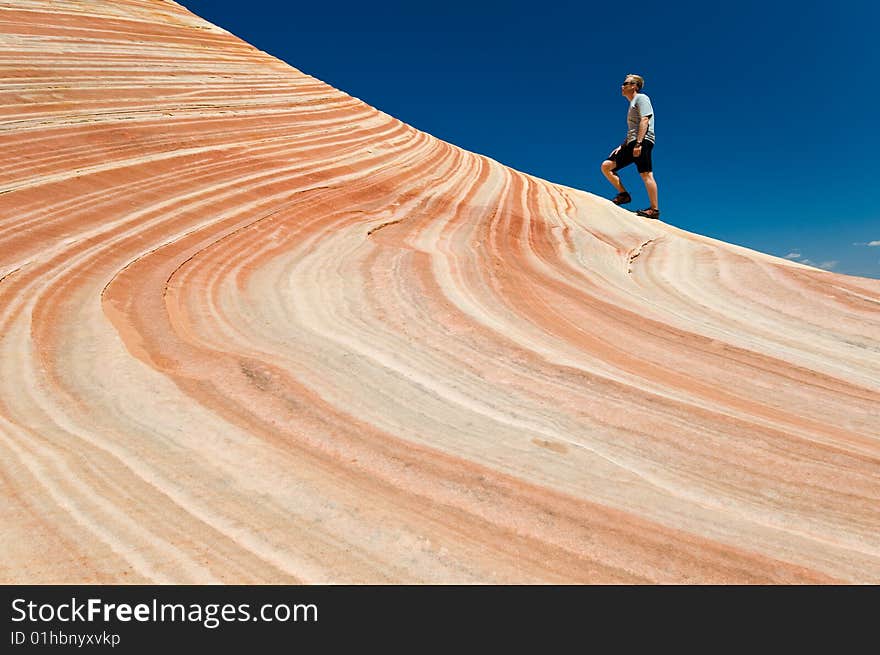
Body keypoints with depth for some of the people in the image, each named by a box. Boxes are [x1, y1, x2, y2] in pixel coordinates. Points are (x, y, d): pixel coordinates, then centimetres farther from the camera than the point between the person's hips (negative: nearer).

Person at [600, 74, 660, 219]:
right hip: (631, 143, 10)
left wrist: (638, 143, -22)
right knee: (606, 166, 2)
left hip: (642, 141, -10)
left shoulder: (641, 98, 1)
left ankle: (654, 210, -16)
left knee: (646, 174, -16)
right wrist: (621, 146, 22)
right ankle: (623, 195, 5)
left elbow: (644, 121, -12)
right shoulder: (632, 103, 30)